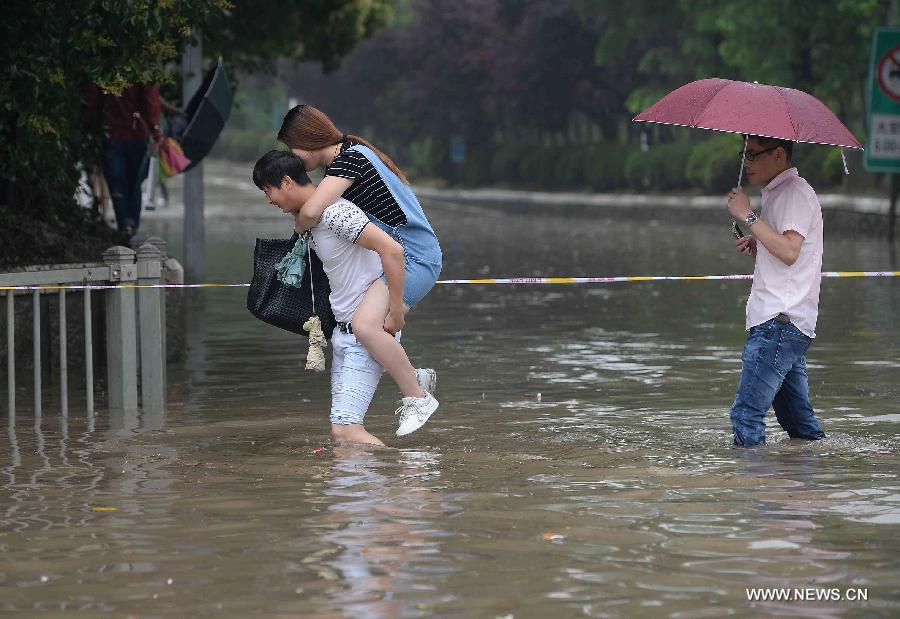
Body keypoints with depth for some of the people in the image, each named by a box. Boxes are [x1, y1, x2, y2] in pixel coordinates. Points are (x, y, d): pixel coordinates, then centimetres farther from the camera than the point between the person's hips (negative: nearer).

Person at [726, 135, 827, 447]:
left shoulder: (795, 193, -8)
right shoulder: (778, 193, 24)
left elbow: (789, 251, -22)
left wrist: (748, 216, -17)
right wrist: (756, 249, 13)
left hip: (781, 323, -11)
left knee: (746, 415, -15)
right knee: (800, 423, 12)